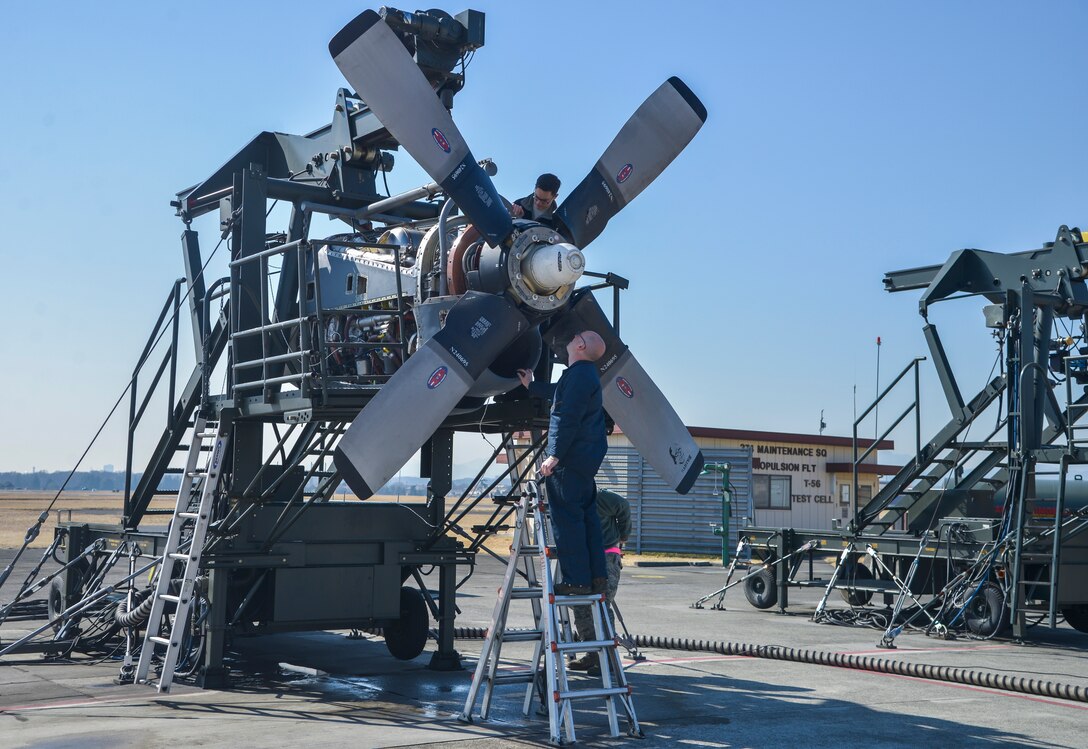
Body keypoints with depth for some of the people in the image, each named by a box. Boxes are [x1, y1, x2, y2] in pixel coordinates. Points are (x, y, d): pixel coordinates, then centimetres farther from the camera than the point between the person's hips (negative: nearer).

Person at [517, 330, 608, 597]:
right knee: (587, 516, 13)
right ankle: (597, 577, 16)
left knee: (566, 518, -7)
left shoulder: (579, 375, -16)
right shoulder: (587, 373, 18)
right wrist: (531, 386, 52)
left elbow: (568, 418, -23)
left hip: (570, 458, -10)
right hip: (586, 460, 10)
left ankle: (576, 581, -7)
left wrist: (554, 455, -23)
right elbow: (559, 394, 39)